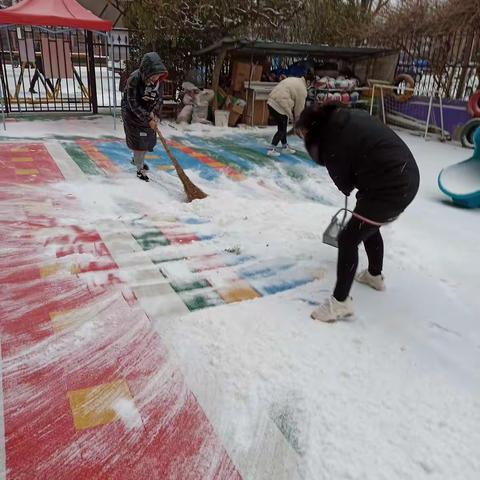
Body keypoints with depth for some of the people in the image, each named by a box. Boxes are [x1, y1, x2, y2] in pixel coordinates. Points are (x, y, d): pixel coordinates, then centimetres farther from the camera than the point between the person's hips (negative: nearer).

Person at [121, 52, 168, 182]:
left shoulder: (159, 79, -15)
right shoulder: (134, 79, -30)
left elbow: (159, 98, -3)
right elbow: (134, 104, -26)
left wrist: (154, 114, -17)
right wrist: (148, 119, -28)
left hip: (149, 113, 6)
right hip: (133, 113, -5)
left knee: (149, 140, 13)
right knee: (138, 141, -3)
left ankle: (136, 159, 40)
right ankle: (140, 169, 11)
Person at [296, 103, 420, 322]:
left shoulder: (332, 141, -16)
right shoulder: (350, 116, 8)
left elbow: (344, 184, -4)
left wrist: (351, 188, 18)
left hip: (389, 189, -9)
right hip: (406, 178, 9)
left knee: (348, 239, -1)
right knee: (369, 227, 28)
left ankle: (340, 302, 8)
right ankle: (375, 276, 49)